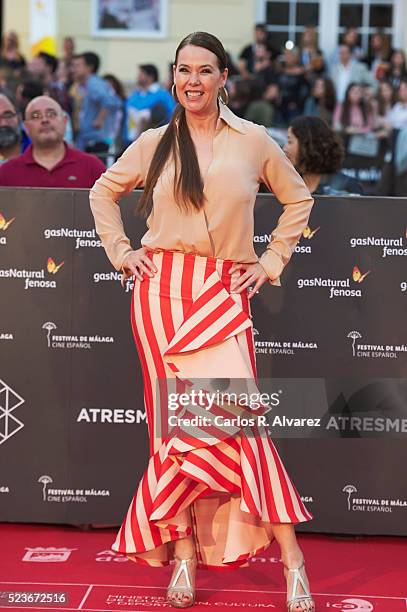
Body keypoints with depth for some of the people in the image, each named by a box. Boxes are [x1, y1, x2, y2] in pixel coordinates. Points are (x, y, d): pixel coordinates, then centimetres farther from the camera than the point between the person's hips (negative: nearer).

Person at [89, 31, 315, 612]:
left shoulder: (254, 141, 6)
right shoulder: (154, 143, 9)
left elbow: (299, 199, 18)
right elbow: (103, 192, 23)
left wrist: (271, 262, 10)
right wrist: (121, 252, 11)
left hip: (224, 294, -1)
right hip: (162, 291, 2)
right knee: (174, 418, 1)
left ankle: (291, 557, -9)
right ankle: (183, 553, 9)